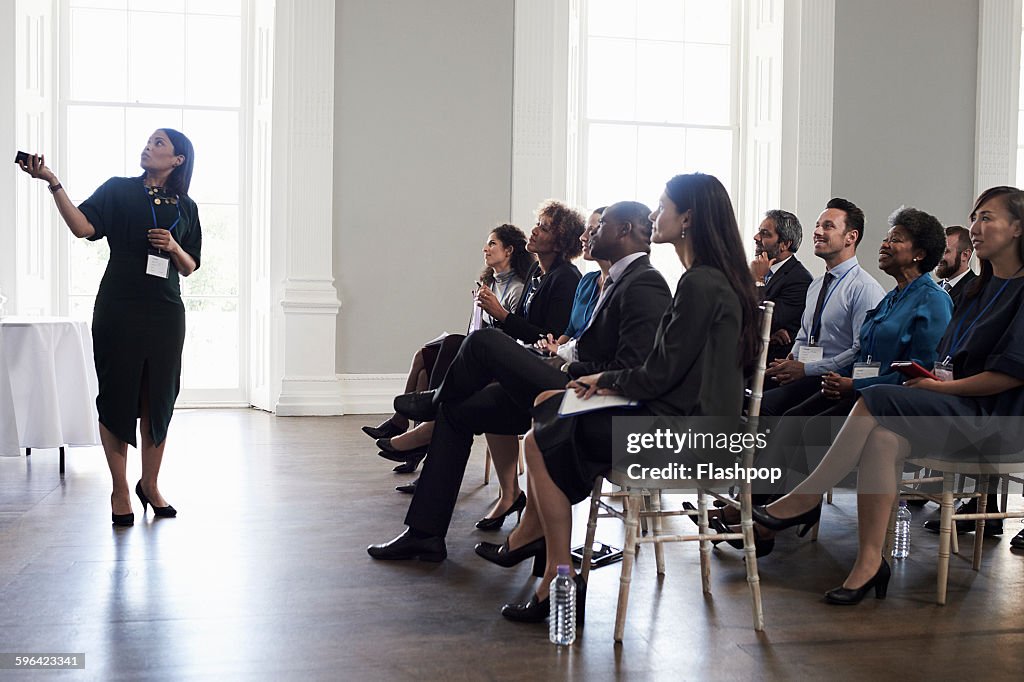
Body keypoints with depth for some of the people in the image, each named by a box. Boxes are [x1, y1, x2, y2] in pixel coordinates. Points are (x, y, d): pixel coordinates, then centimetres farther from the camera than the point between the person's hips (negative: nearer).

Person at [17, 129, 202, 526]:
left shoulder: (185, 207, 13)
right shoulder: (119, 190, 6)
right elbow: (83, 226, -11)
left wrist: (173, 247, -6)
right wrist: (52, 182, -21)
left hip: (165, 312, 3)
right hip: (119, 308, -2)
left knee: (159, 397, 5)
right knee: (118, 393, -1)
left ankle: (150, 483, 20)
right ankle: (120, 489, 9)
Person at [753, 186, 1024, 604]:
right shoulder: (981, 289, 20)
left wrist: (944, 386, -12)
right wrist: (935, 374, 0)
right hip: (957, 410, 7)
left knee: (877, 401, -26)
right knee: (882, 439, -25)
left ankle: (806, 498, -17)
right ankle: (870, 562, -27)